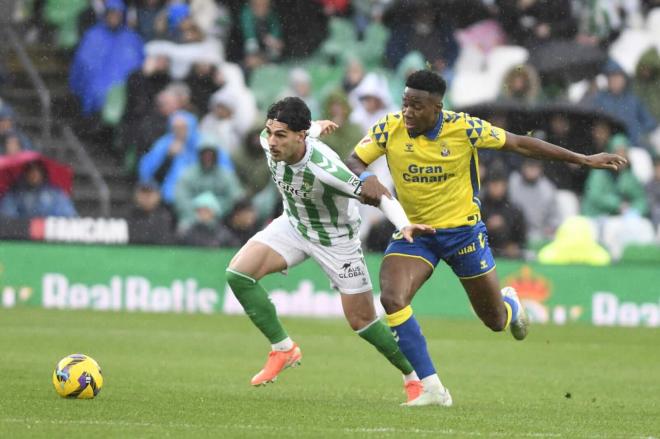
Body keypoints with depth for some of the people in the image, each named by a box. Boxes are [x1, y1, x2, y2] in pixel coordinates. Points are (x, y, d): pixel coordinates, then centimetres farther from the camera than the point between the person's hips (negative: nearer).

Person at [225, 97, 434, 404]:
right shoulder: (269, 142, -21)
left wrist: (404, 224, -52)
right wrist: (314, 127, 17)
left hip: (336, 238, -5)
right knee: (238, 273, -15)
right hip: (293, 225, 5)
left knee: (362, 321, -1)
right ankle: (284, 350, -1)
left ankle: (414, 376, 22)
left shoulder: (324, 169, -39)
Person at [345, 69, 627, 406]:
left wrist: (584, 160, -6)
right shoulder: (389, 129, -14)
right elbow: (351, 162, -9)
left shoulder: (463, 128, -18)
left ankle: (511, 305, 51)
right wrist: (365, 178, -35)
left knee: (496, 321, 9)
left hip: (462, 229, -1)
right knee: (392, 299, -25)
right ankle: (431, 389, -18)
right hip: (412, 230, 1)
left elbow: (520, 144, -8)